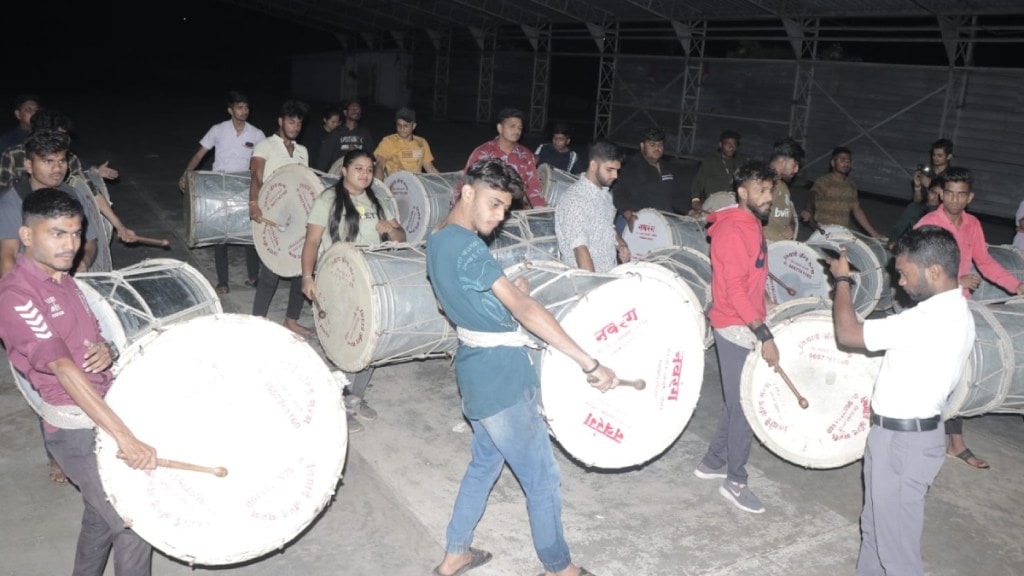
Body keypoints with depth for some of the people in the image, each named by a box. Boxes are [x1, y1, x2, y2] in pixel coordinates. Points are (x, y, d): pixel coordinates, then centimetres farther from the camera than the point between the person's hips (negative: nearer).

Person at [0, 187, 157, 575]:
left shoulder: (64, 280, 9)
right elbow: (62, 367, -29)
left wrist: (105, 350, -9)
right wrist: (124, 435, -36)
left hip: (103, 413, 8)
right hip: (77, 430, -8)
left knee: (101, 514, 22)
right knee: (134, 526, -3)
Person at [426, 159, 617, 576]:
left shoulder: (437, 240, 6)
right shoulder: (466, 246, -24)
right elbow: (523, 310, -32)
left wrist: (501, 291, 13)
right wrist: (590, 363, -34)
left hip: (476, 370, 10)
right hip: (502, 377, -10)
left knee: (485, 462, 24)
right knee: (541, 477, 6)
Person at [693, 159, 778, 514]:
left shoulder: (751, 225, 11)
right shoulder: (733, 230, -19)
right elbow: (735, 289, -24)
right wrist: (764, 335, -26)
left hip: (747, 325, 10)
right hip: (736, 329, -10)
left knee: (739, 402, 18)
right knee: (746, 405, 0)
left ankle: (713, 462, 31)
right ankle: (735, 481, 14)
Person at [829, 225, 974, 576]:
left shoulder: (929, 318, -26)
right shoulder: (957, 313, 6)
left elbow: (848, 334, -22)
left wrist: (842, 279, -9)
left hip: (902, 440, -10)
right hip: (913, 430, 10)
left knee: (896, 544, 3)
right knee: (876, 528, 23)